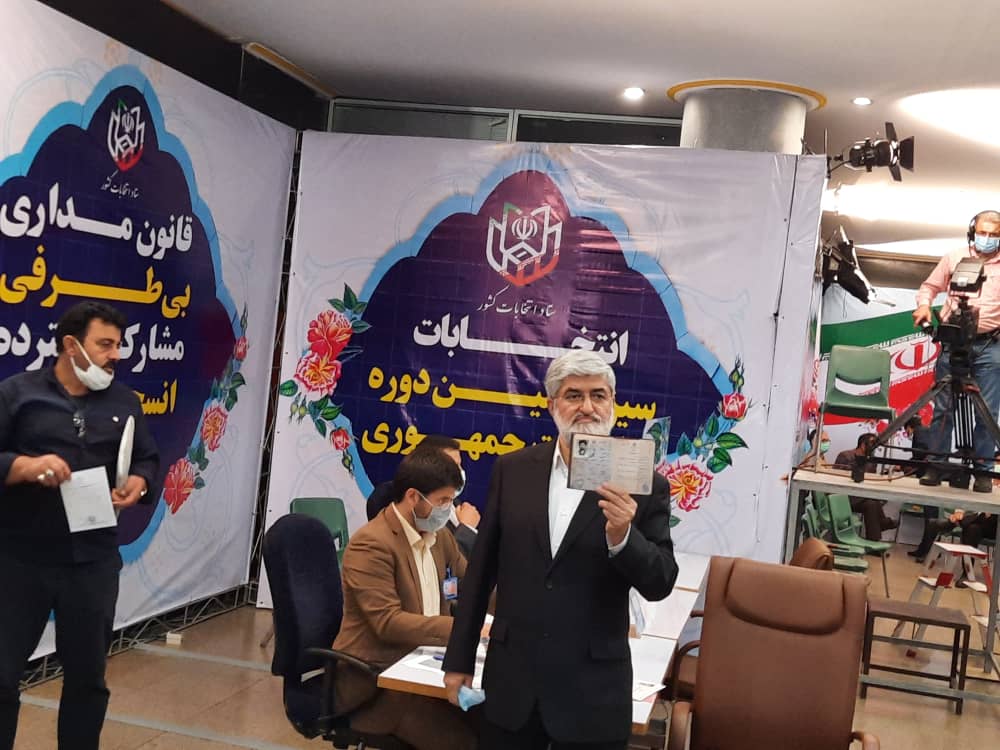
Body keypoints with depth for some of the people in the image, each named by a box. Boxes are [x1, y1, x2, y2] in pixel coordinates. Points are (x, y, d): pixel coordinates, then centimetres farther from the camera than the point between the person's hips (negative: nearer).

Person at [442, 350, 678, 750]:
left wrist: (622, 537, -24)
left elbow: (659, 584, -6)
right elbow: (482, 568, 6)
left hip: (592, 690, -2)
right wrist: (459, 659, 8)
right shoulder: (513, 469, 2)